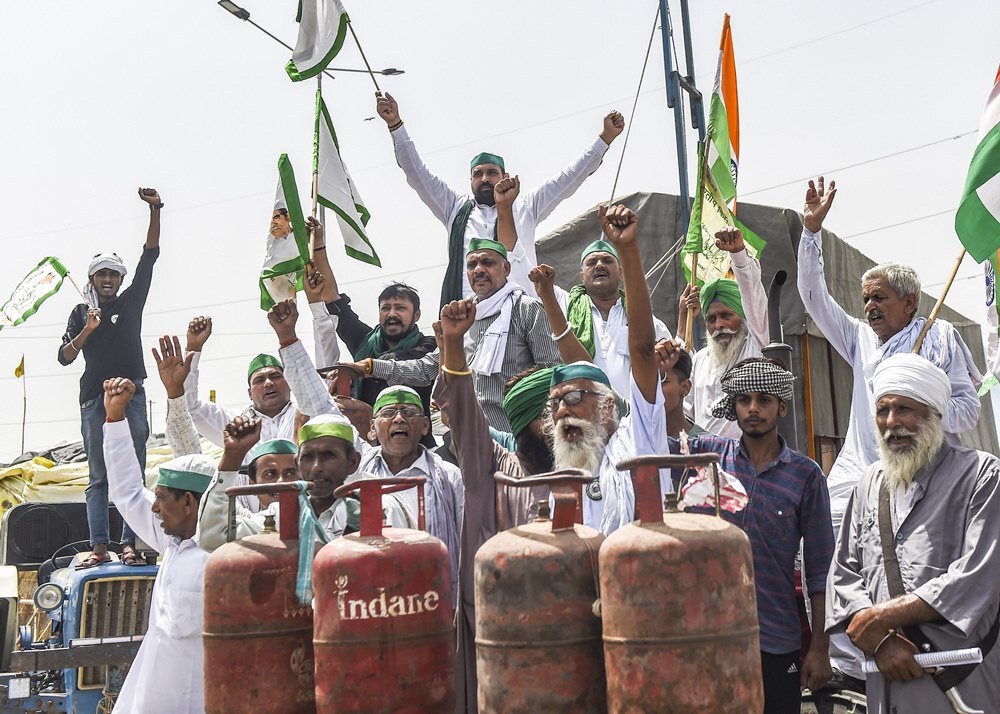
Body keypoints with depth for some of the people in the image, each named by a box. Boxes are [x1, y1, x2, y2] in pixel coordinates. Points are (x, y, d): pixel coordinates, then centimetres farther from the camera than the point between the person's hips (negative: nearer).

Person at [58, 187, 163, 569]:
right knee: (98, 476, 0)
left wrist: (155, 210, -2)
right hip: (95, 398, 0)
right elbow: (65, 357, 5)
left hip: (131, 394, 0)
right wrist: (87, 330, -11)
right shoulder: (81, 312, 14)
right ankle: (99, 547, -1)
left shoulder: (131, 301, 13)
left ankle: (129, 545, -5)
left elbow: (150, 255, 5)